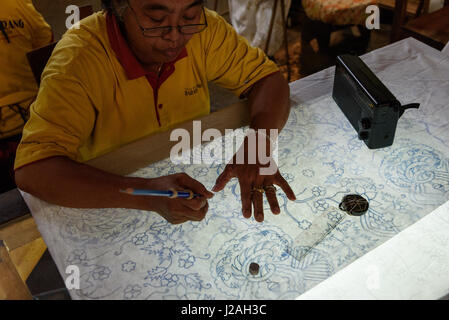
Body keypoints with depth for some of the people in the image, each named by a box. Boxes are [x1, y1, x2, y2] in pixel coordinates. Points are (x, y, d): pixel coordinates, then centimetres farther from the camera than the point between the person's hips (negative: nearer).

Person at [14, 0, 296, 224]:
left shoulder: (202, 30, -14)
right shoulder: (79, 59, -26)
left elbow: (267, 77, -8)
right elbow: (32, 171, -32)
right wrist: (147, 193, -46)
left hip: (196, 176, 3)